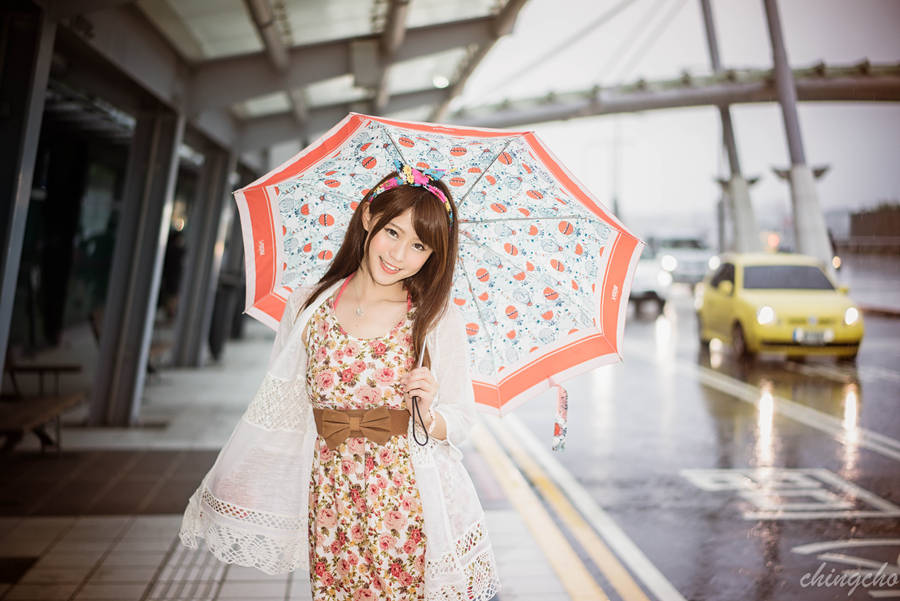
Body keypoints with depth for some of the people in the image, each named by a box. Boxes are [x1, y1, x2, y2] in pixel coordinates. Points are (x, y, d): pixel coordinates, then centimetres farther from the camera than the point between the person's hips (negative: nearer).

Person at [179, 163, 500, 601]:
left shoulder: (438, 320, -1)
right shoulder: (307, 308, 3)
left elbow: (461, 420, 2)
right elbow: (279, 408, 9)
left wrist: (428, 416, -18)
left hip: (411, 510, -1)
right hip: (332, 511, 1)